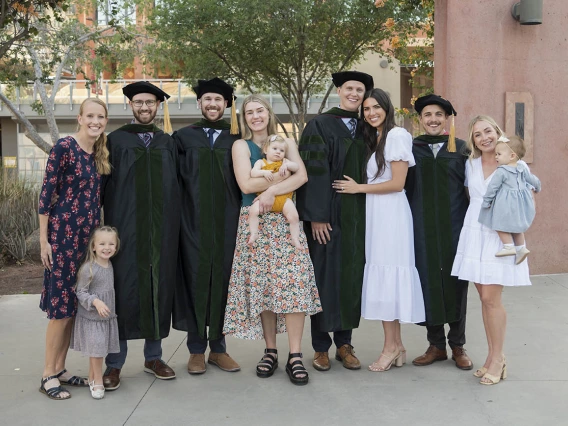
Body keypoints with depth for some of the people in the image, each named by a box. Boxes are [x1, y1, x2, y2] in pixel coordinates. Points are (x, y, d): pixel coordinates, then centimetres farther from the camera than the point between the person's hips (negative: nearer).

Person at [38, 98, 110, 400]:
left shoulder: (100, 154, 11)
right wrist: (44, 241, -13)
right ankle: (48, 375, 9)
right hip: (63, 234, -7)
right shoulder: (64, 147, -11)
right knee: (61, 306, -3)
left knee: (77, 305, 9)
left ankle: (60, 370, 20)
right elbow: (46, 194, -12)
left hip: (89, 236, 7)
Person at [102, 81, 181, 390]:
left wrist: (176, 225, 3)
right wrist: (102, 226, -6)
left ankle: (153, 356, 18)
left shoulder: (167, 143, 13)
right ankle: (114, 363, 8)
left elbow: (175, 186, 12)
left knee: (158, 288, 6)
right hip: (125, 226, -2)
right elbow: (104, 186, 2)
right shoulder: (116, 140, 6)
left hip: (161, 228, 3)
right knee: (123, 289, -2)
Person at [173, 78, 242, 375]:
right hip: (194, 222, -1)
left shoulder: (236, 138, 9)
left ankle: (218, 348, 17)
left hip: (227, 222, 1)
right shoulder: (183, 137, 6)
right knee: (196, 281, 3)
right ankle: (196, 350, 14)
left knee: (223, 280, 5)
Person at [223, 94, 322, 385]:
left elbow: (302, 176, -3)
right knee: (262, 285, 0)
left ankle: (295, 356, -7)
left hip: (286, 221, 1)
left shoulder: (286, 142, 13)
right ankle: (270, 351, 12)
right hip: (254, 223, 0)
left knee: (293, 282, -10)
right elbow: (245, 184, -7)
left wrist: (272, 189, -16)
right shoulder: (241, 146, 8)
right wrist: (282, 177, -4)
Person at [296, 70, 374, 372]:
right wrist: (316, 216, -16)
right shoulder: (320, 125, -2)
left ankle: (344, 343, 18)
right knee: (324, 276, 0)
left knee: (351, 276, 7)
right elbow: (314, 171, -10)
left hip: (356, 215, 5)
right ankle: (321, 347, 11)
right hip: (327, 215, -4)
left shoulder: (365, 130, 13)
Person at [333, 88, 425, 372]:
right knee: (384, 276, 7)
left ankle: (391, 347, 3)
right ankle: (396, 346, 13)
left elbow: (397, 183, -13)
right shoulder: (374, 138, 18)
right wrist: (357, 188, 2)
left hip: (391, 213, -8)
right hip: (375, 213, 8)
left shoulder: (397, 136, -7)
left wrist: (358, 188, -8)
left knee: (386, 274, -6)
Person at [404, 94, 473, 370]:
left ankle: (457, 345, 19)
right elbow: (403, 186, 5)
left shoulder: (461, 148, 5)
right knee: (427, 280, 3)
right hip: (422, 226, 0)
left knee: (455, 282, 5)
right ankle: (436, 344, 16)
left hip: (454, 225, 0)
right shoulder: (411, 148, 7)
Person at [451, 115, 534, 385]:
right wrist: (477, 216, 6)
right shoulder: (470, 164, 8)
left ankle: (498, 359, 6)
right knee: (485, 298, 7)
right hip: (474, 234, 4)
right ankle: (493, 356, 17)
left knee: (491, 298, -9)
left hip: (501, 238, -4)